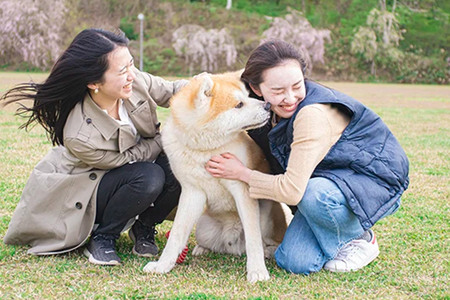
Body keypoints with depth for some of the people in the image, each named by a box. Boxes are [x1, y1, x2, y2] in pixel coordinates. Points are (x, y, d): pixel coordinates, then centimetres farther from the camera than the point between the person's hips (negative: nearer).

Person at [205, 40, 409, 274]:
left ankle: (359, 238, -7)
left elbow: (292, 190, -31)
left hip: (376, 182, -6)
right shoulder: (272, 111, -6)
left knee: (315, 195, -37)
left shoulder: (314, 114, -30)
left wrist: (242, 174, -17)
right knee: (295, 263, -13)